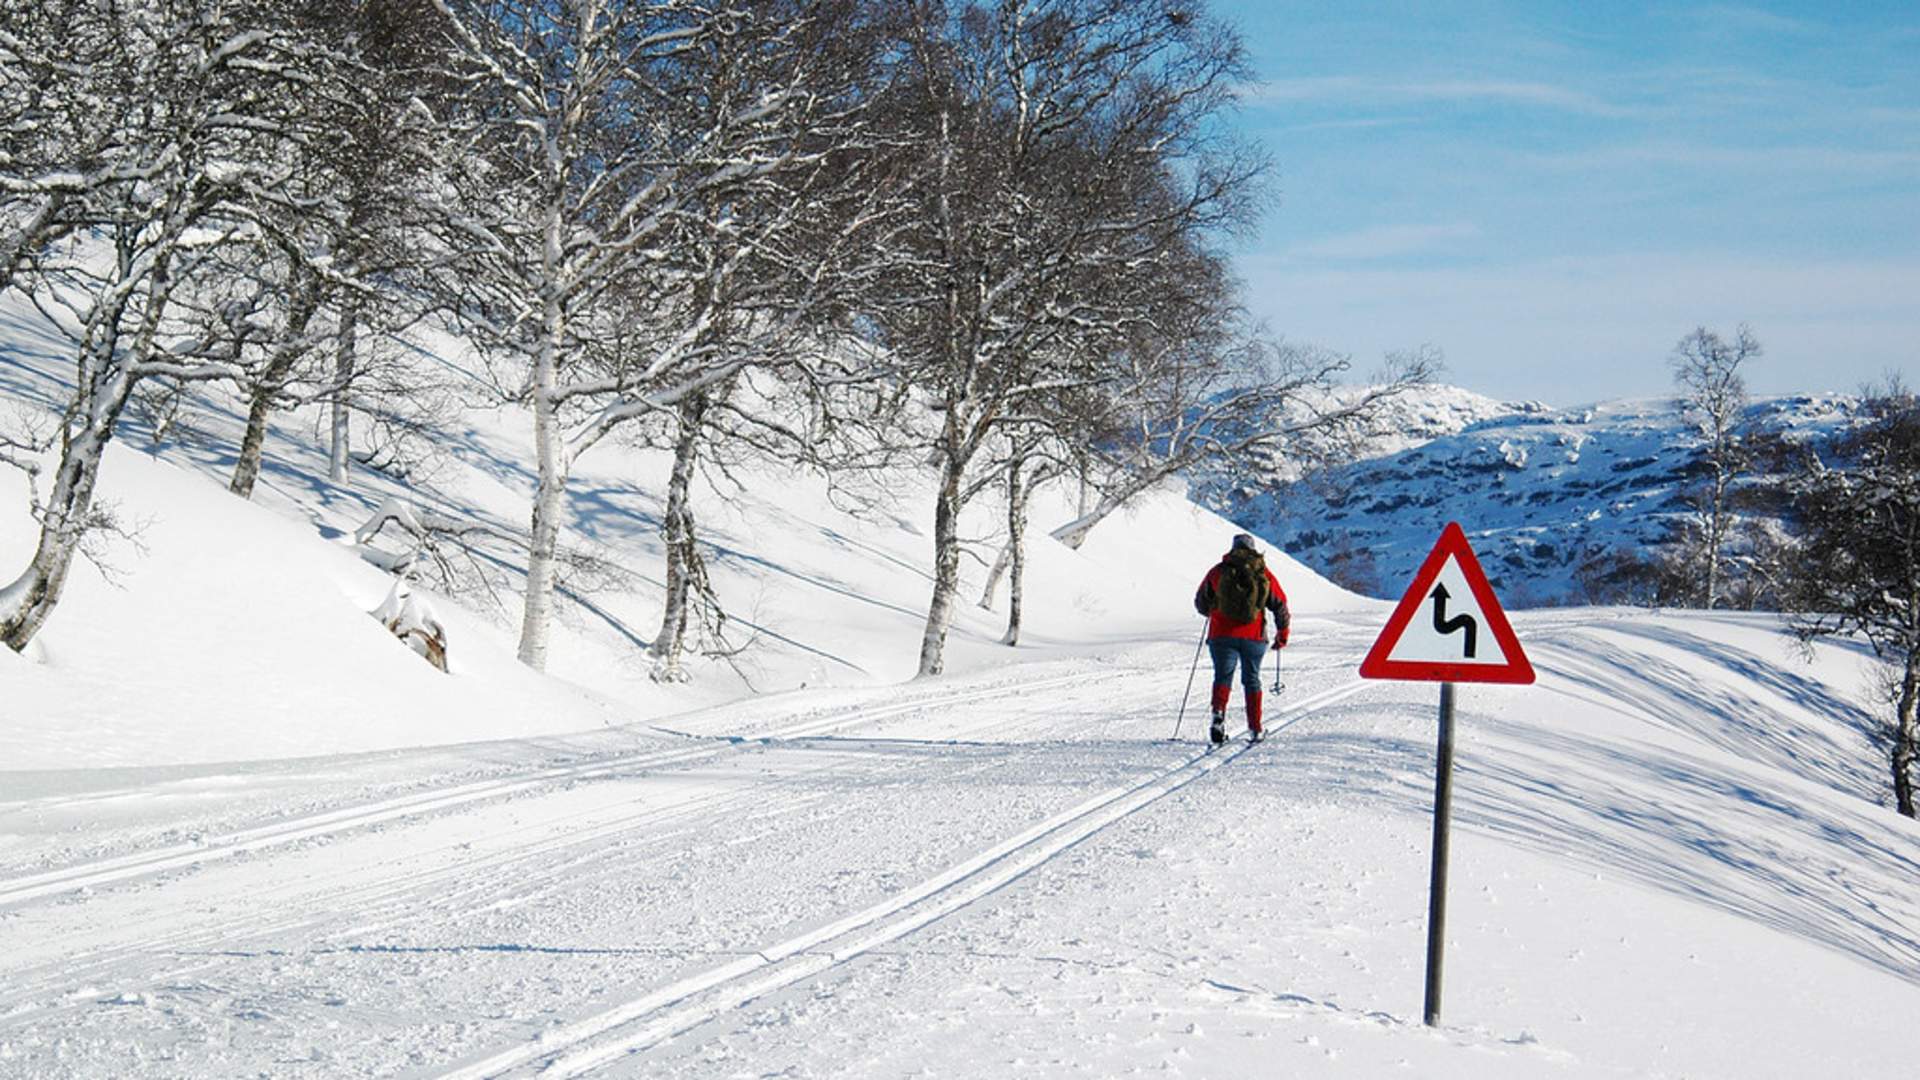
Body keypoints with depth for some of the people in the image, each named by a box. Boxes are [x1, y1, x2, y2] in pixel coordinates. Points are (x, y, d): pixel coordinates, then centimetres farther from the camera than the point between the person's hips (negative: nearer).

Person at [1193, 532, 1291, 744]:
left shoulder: (1218, 572, 3)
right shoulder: (1264, 574, 4)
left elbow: (1201, 603, 11)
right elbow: (1280, 605, 6)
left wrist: (1211, 612, 34)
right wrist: (1283, 633, 19)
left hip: (1222, 635, -1)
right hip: (1254, 637, 1)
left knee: (1223, 677, 5)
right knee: (1252, 680, 13)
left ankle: (1219, 714, -22)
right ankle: (1255, 728, 11)